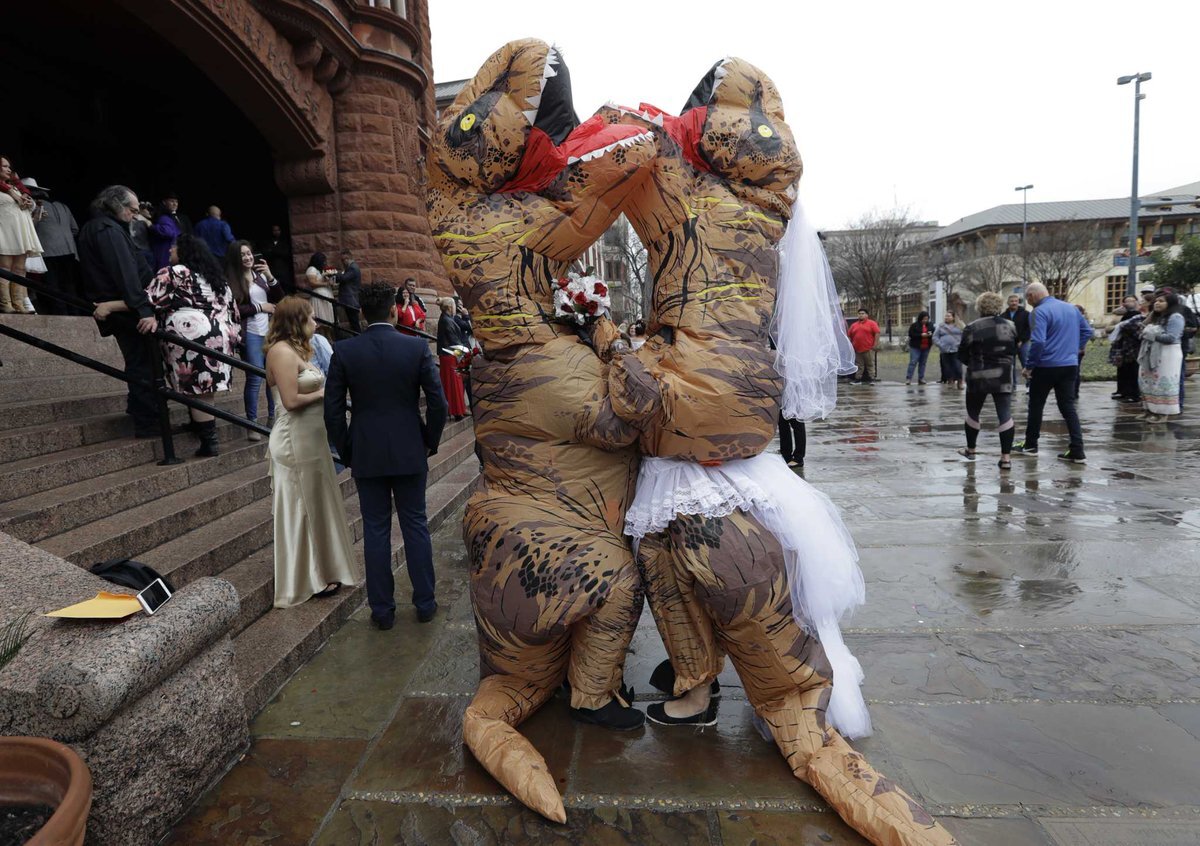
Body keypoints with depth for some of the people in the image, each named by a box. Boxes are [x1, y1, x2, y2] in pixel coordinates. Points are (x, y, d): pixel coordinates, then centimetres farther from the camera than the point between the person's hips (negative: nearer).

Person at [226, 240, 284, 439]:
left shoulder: (261, 275, 10)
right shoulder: (231, 280, -4)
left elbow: (279, 299, 7)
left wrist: (270, 277, -4)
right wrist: (260, 307, -7)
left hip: (270, 331, 5)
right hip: (251, 333, -5)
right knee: (255, 378, -6)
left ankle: (273, 417, 21)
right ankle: (252, 424, 3)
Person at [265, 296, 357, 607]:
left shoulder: (295, 349, 13)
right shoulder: (283, 351, -17)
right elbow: (291, 400, -23)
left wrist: (324, 391, -1)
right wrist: (322, 393, -11)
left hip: (309, 439, 10)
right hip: (296, 442, -10)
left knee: (314, 505, 17)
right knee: (301, 510, 1)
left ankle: (318, 571, 30)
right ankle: (304, 581, 14)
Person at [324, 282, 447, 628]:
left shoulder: (344, 351, -5)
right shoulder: (417, 347, -7)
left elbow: (333, 411, -4)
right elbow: (437, 403, -8)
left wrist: (346, 453, 9)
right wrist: (429, 443, 7)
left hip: (366, 455, 0)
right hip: (410, 453, 0)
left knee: (376, 531, 10)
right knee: (415, 527, 11)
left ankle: (382, 610, 19)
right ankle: (425, 603, 21)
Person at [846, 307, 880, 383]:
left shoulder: (872, 323, 3)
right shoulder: (854, 325, 16)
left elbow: (877, 333, -5)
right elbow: (849, 336, 17)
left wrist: (875, 345, -11)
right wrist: (850, 345, 8)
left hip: (868, 349, -4)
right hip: (857, 349, 4)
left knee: (870, 365, -1)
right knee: (859, 365, 8)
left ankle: (872, 378, 2)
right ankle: (858, 379, 12)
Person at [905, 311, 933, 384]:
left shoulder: (930, 325, 8)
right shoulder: (914, 325, -6)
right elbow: (911, 334, -13)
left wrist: (931, 334, -10)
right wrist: (921, 335, -21)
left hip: (926, 347, 5)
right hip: (915, 347, -5)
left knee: (923, 363, 8)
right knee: (913, 362, -9)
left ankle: (921, 378, 14)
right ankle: (908, 378, -6)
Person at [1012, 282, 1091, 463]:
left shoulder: (1040, 311, -14)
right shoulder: (1071, 308, 10)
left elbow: (1038, 342, -23)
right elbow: (1087, 331, 17)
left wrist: (1028, 366, -14)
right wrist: (1072, 349, 19)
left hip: (1046, 366, -6)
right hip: (1070, 365, 6)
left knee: (1036, 406, 10)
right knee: (1068, 407, 8)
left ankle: (1030, 445, 22)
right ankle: (1077, 452, 3)